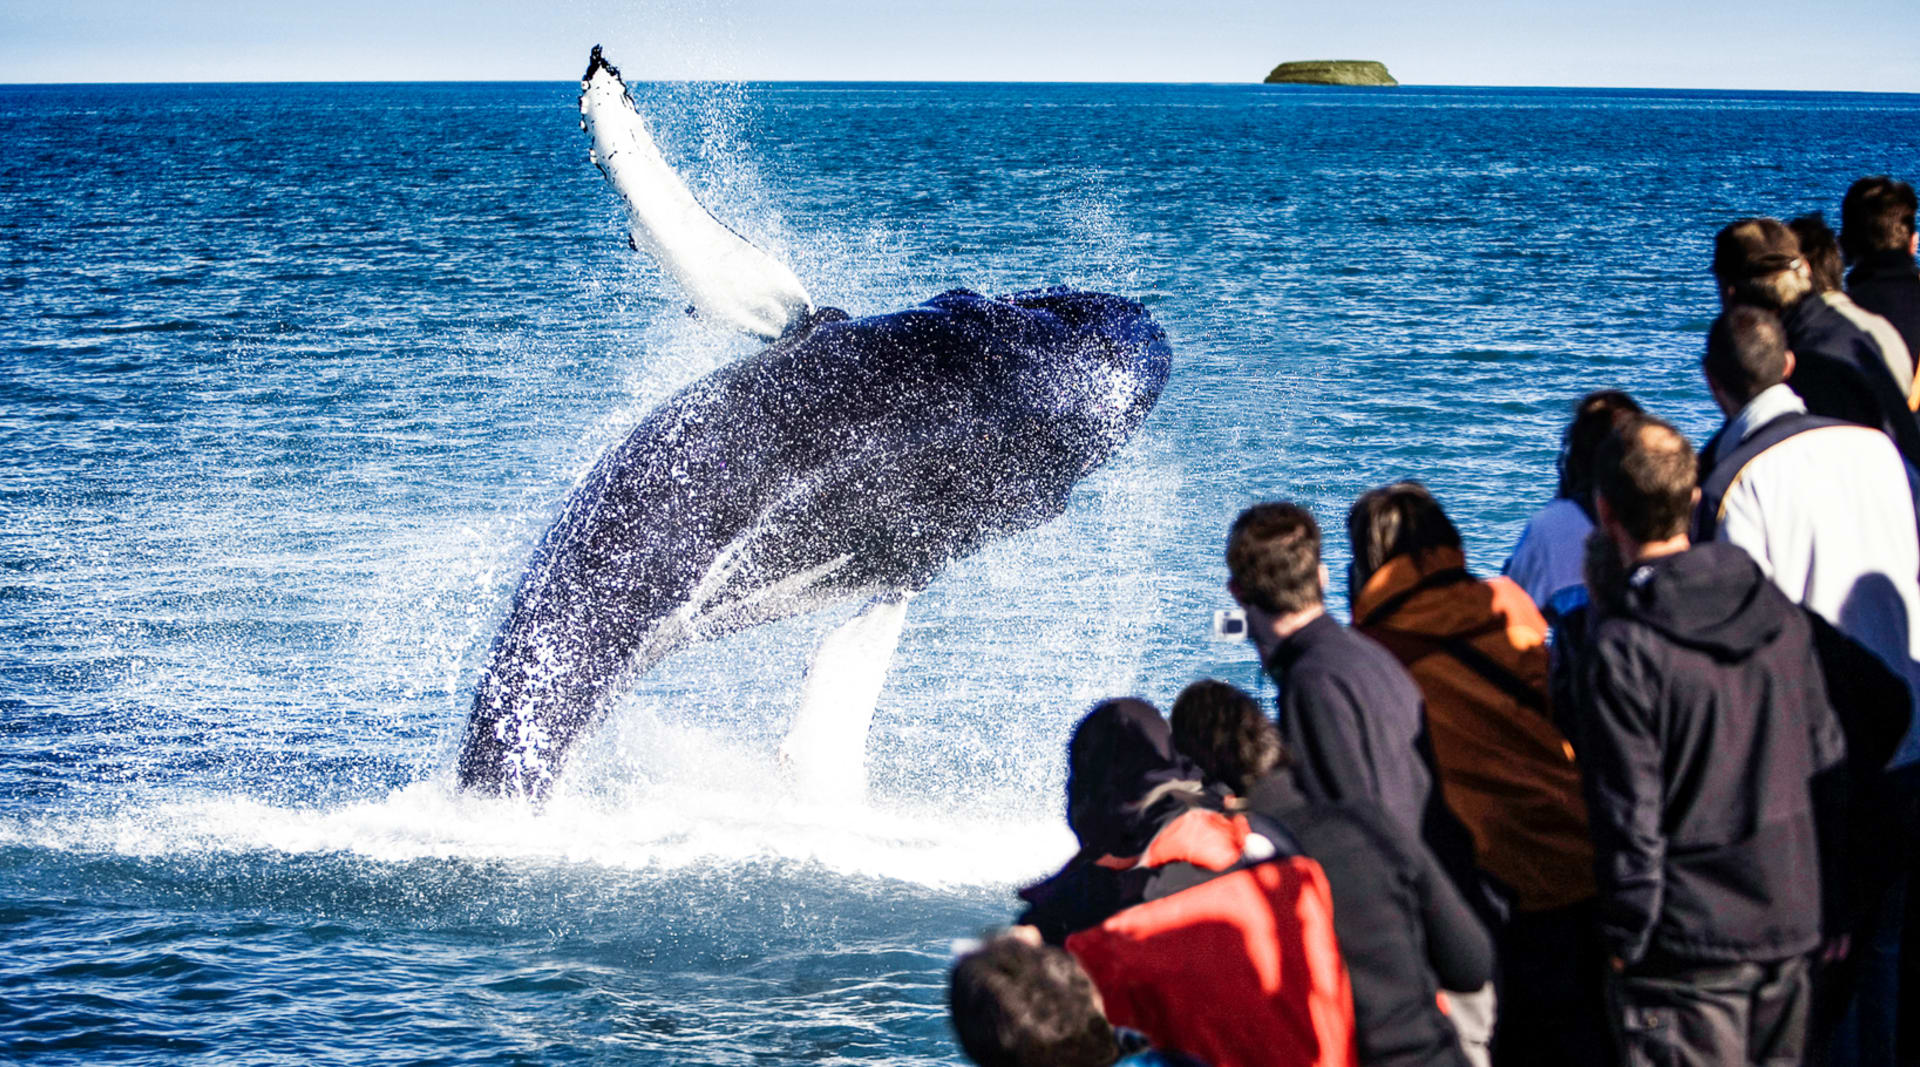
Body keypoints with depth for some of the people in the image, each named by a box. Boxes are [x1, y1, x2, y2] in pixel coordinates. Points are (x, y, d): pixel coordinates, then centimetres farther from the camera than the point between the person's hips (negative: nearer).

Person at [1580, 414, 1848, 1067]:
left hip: (1689, 944, -6)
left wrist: (1626, 940, -5)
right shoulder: (1779, 613, 3)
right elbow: (1827, 764, 9)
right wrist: (1828, 904, 17)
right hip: (1791, 926, 6)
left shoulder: (1624, 649, -16)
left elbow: (1630, 817, -15)